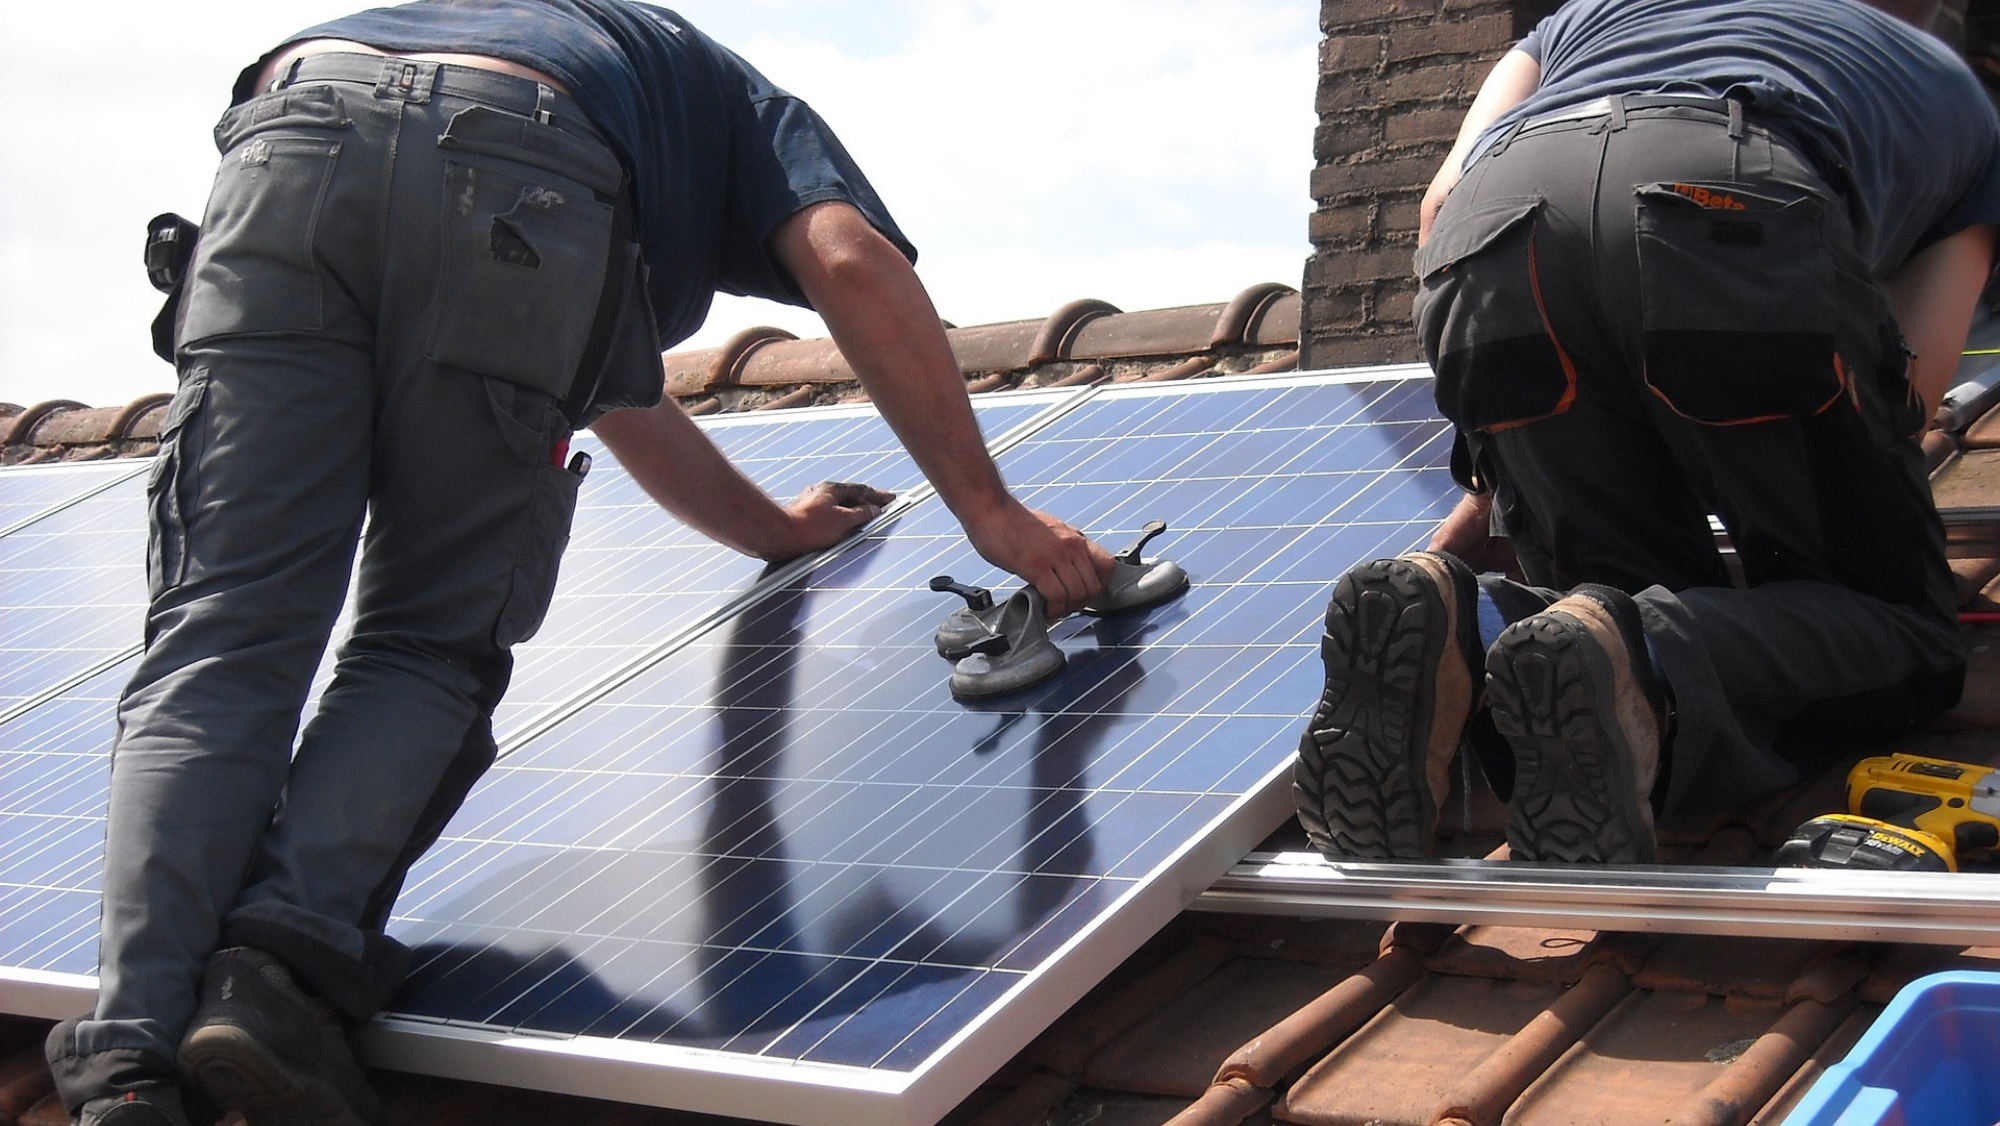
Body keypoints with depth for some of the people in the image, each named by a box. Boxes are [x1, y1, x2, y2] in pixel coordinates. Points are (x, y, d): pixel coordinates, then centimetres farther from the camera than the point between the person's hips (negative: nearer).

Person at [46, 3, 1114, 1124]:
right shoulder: (747, 105, 37)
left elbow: (622, 400, 58)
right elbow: (854, 265, 13)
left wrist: (775, 529, 71)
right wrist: (990, 512, 14)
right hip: (521, 182, -4)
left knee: (224, 642, -3)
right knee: (429, 648, 5)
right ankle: (284, 962, -19)